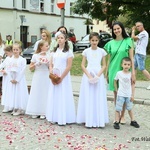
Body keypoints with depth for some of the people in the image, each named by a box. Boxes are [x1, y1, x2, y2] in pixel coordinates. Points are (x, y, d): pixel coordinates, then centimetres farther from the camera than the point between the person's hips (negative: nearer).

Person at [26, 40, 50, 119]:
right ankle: (35, 112, 7)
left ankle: (43, 112, 6)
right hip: (37, 77, -2)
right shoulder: (35, 56, -2)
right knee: (36, 94, -1)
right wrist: (37, 64, -13)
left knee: (45, 94, 0)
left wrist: (48, 64, -9)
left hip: (46, 78, 2)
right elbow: (30, 68, 2)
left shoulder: (48, 56, 5)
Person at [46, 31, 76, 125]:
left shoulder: (68, 51, -4)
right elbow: (51, 65, 10)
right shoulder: (55, 51, 12)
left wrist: (61, 77, -14)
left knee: (63, 97, -4)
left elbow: (69, 66, -10)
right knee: (54, 96, 7)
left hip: (64, 77, -5)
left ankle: (63, 119, 1)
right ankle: (54, 118, 14)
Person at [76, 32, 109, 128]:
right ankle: (89, 120, 5)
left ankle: (99, 120, 8)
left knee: (99, 98, 1)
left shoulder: (102, 51, 5)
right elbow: (83, 65, 3)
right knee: (88, 98, -1)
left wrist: (98, 75, -10)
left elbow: (104, 65, 4)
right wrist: (89, 76, -10)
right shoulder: (86, 51, 4)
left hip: (99, 76, 0)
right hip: (88, 75, 0)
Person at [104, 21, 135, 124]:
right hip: (113, 70, 2)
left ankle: (122, 116, 15)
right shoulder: (111, 43, 6)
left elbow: (131, 58, -2)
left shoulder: (128, 41, -1)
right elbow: (109, 59, 11)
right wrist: (106, 72, 10)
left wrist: (133, 72, -7)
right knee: (116, 94, 8)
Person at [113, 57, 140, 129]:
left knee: (130, 108, 16)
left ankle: (133, 121, 28)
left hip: (129, 95, 1)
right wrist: (116, 89, 4)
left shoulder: (131, 74, -3)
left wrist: (132, 95, -2)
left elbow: (132, 85, 0)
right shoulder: (119, 73, -5)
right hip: (120, 94, -1)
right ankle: (116, 122, 6)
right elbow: (115, 81, 9)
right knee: (118, 109, 0)